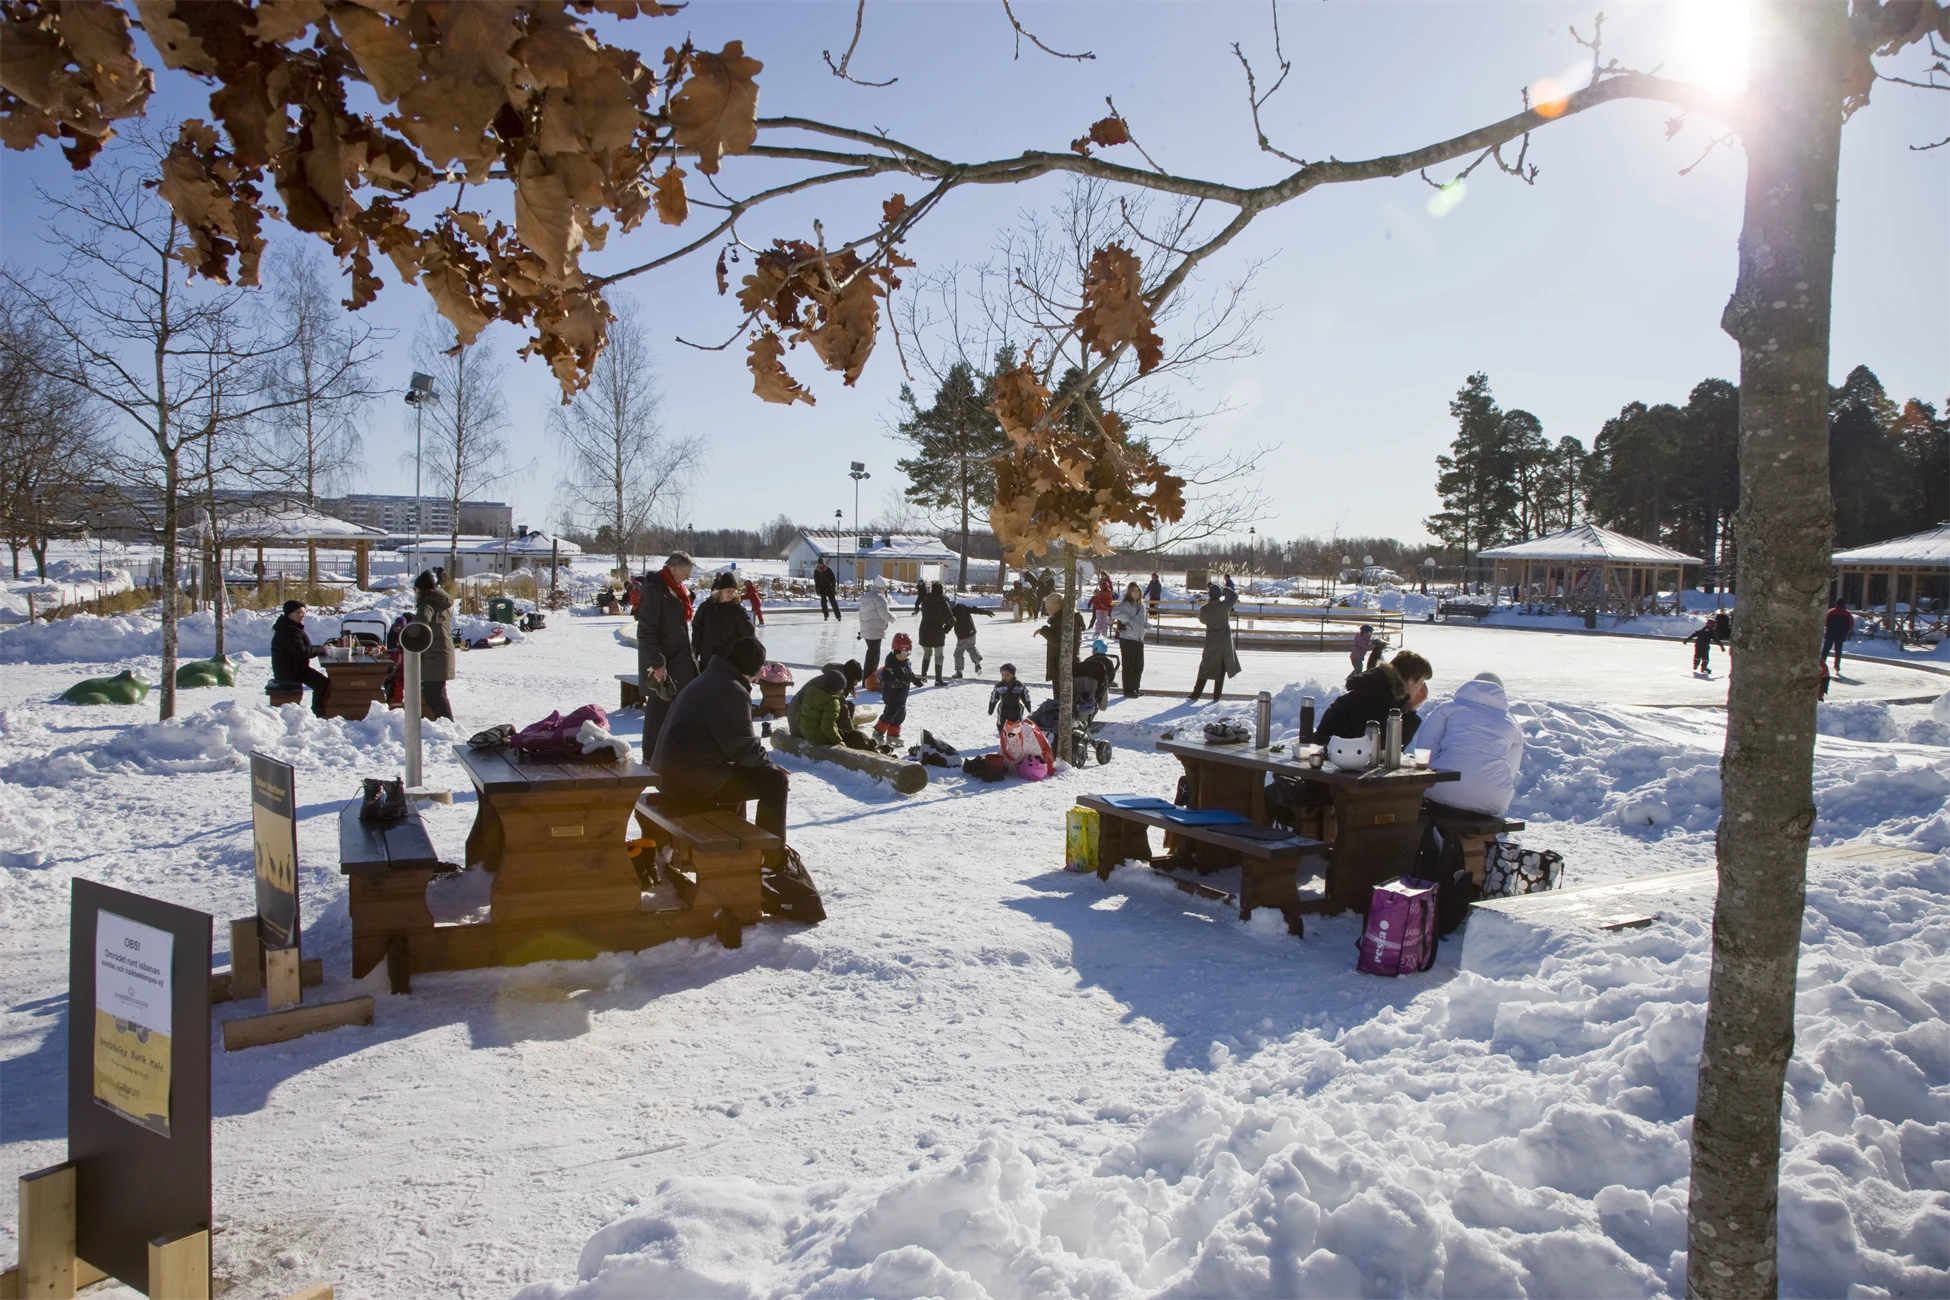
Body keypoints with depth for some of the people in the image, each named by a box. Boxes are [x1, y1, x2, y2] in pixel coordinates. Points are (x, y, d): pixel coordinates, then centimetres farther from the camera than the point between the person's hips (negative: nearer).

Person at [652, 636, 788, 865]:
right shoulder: (733, 691, -13)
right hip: (691, 777, -11)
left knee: (739, 772, 34)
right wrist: (772, 766, 1)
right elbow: (744, 747, -16)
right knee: (774, 781, -6)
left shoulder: (706, 680, 19)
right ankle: (774, 856, 3)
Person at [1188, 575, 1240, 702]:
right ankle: (1217, 695, 12)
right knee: (1222, 667, 10)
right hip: (1225, 641, 0)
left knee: (1206, 667, 9)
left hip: (1211, 642, 0)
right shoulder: (1225, 605, -12)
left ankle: (1196, 693, 7)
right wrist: (1227, 589, 18)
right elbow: (1235, 596, 6)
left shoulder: (1204, 609, -11)